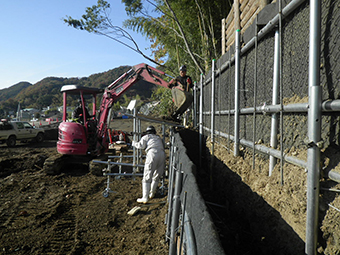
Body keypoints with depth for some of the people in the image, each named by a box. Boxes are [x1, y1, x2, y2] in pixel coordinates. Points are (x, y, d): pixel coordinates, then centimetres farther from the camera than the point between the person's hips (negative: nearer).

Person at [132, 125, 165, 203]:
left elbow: (141, 145, 5)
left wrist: (134, 143, 24)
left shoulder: (146, 137, 19)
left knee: (147, 177, -4)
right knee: (156, 176, 19)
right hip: (162, 154, 5)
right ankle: (152, 194, 27)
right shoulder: (159, 138, 33)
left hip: (152, 154, -5)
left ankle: (145, 198, -9)